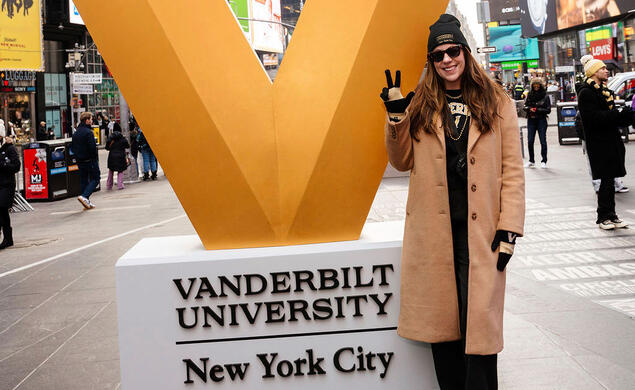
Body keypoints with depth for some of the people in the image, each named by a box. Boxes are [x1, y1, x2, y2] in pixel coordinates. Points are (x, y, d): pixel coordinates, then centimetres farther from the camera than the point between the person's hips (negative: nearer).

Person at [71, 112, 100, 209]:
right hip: (90, 160, -8)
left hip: (80, 161, 8)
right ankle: (84, 196, -17)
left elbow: (72, 148, 14)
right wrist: (95, 157, -8)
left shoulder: (76, 133, 10)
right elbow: (92, 147, -20)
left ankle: (87, 201, 13)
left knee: (83, 180, 12)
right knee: (95, 179, 0)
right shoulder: (88, 132, -15)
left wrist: (78, 156, 17)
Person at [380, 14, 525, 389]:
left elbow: (513, 171, 2)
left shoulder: (498, 104, 5)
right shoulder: (420, 106, 9)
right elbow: (402, 162, 11)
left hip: (480, 230, -2)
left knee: (480, 321, -2)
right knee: (442, 317, 9)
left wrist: (509, 228, -5)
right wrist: (396, 115, -2)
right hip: (432, 230, 2)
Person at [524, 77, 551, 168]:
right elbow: (525, 107, 9)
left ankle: (544, 161, 8)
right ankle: (531, 161, 14)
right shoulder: (529, 95, 7)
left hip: (541, 120, -3)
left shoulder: (545, 96, -2)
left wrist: (537, 110, -16)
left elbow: (548, 110, -5)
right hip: (531, 120, 3)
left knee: (543, 141, -1)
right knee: (530, 141, 1)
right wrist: (530, 109, -12)